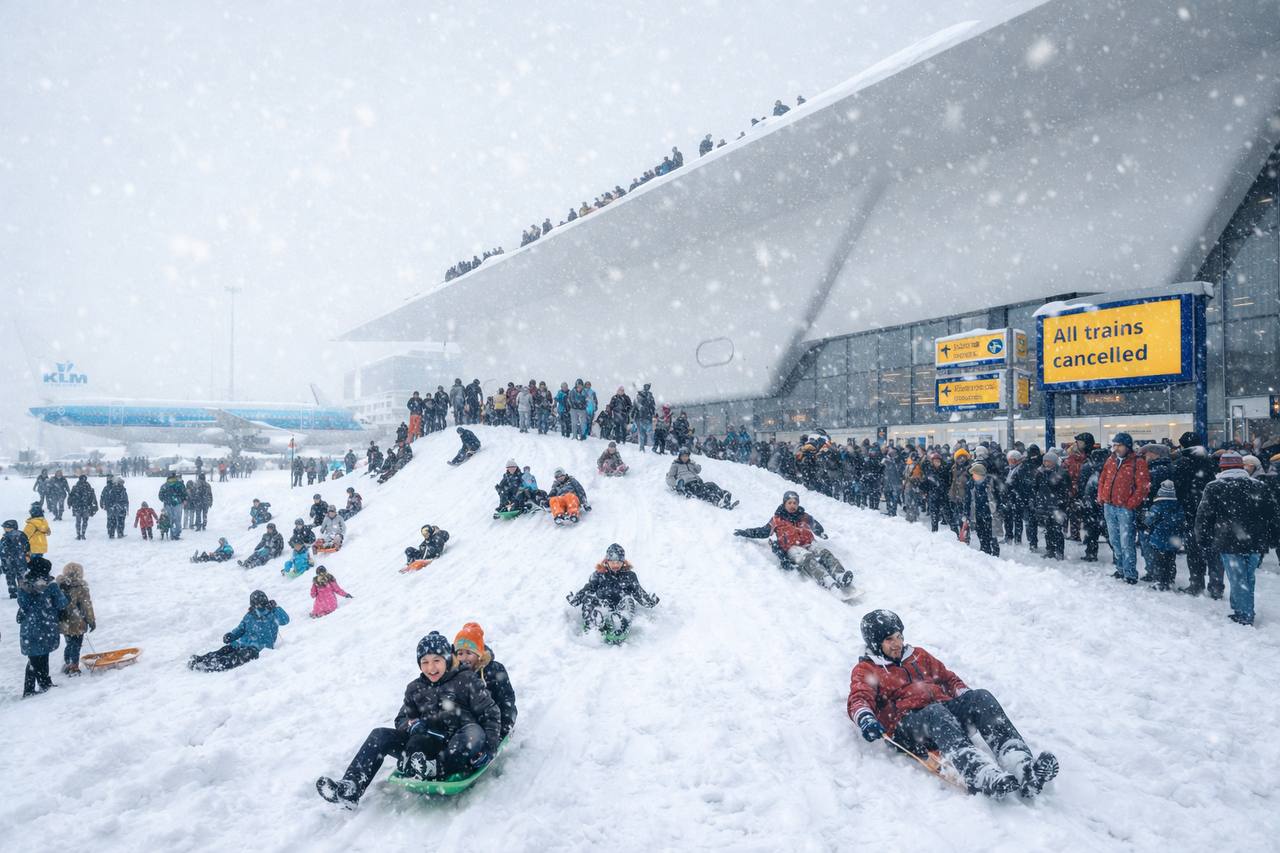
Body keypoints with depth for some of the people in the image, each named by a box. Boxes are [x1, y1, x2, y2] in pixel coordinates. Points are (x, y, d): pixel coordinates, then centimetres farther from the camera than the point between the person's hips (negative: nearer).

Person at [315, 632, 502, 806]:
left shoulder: (466, 680, 0)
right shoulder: (415, 688, 14)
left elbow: (491, 714, -2)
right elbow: (401, 719, 19)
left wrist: (488, 748, -16)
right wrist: (412, 725, -7)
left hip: (457, 748, -4)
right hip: (426, 745, 4)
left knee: (475, 732, -36)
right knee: (379, 736, -10)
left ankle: (435, 769, -41)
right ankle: (350, 789, -22)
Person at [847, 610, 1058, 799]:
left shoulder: (918, 655, 30)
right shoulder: (865, 670, 13)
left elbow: (947, 677, 30)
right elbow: (858, 700, -4)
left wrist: (968, 700, 9)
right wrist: (865, 720, -27)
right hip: (907, 725, -5)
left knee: (980, 697, -23)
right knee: (935, 712, -38)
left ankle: (1023, 769, -41)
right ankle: (982, 777, -59)